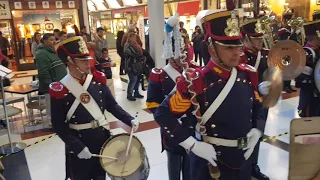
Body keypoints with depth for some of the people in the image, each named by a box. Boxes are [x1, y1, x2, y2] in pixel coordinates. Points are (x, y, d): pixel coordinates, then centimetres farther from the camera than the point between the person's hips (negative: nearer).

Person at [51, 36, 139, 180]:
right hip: (79, 145, -4)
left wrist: (130, 120, -8)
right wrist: (78, 147, -18)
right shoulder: (60, 90, -16)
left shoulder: (97, 80, -3)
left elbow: (112, 105, 3)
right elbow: (58, 125, -13)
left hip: (102, 138, 4)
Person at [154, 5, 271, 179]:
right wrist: (193, 145, -19)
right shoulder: (195, 82, -21)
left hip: (243, 161, 5)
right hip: (209, 163, -5)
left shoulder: (247, 75, -3)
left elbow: (258, 107, 15)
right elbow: (162, 114, -17)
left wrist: (256, 131, 1)